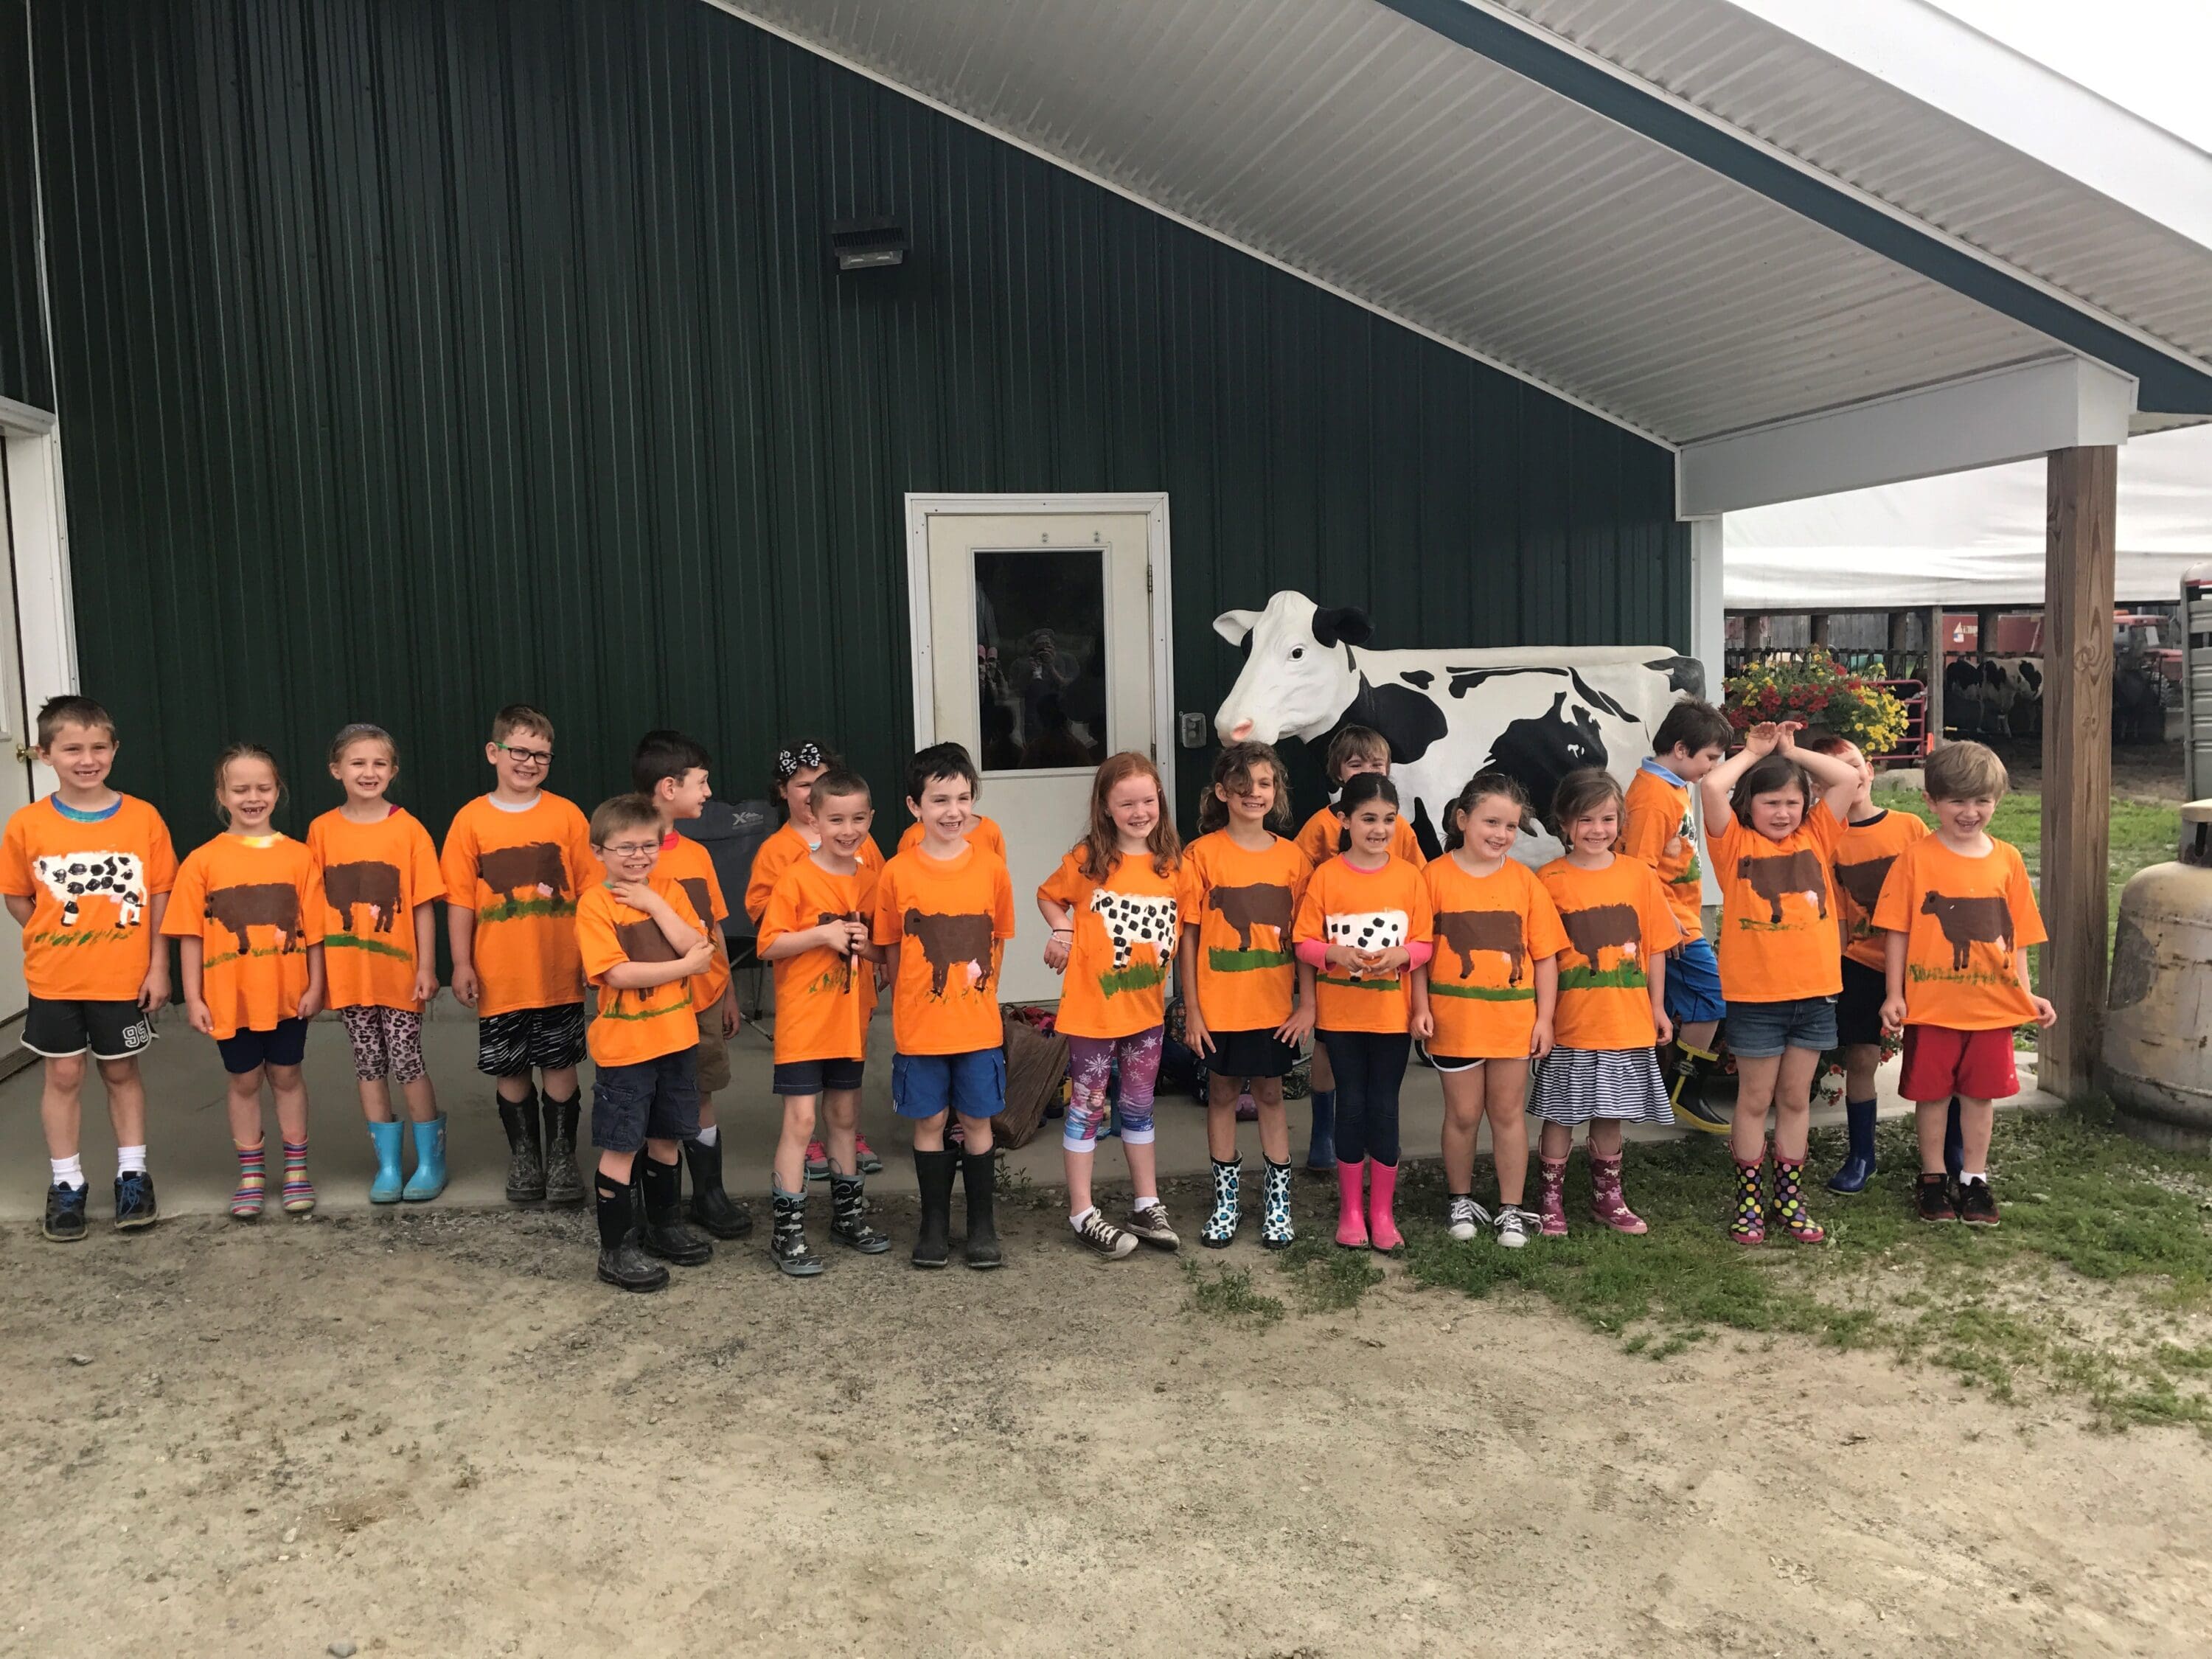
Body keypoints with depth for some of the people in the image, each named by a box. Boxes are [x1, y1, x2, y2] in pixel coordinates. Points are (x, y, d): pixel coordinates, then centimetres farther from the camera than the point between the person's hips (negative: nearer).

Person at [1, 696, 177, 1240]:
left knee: (121, 1072, 13)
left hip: (124, 977, 0)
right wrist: (59, 943, -3)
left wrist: (158, 965, -4)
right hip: (55, 979, 0)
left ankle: (133, 1175, 25)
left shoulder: (143, 818, -8)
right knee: (63, 1075, 9)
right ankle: (66, 1184, 21)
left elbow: (160, 895, -3)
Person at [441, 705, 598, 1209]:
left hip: (559, 973, 0)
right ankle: (524, 1158, 26)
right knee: (511, 1071, 10)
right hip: (499, 975, 0)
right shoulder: (471, 819, -1)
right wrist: (461, 964, -3)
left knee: (560, 1066, 7)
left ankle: (562, 1158, 21)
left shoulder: (565, 814, -1)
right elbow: (459, 899, 0)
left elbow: (589, 889, 2)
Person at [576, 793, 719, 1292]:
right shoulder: (594, 903, -12)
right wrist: (685, 966, -16)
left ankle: (665, 1226, 36)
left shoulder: (668, 890, 3)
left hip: (676, 1039, 5)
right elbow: (618, 973, -21)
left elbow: (699, 948, -9)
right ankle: (616, 1250, 13)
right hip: (623, 1046, -5)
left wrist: (654, 903, -16)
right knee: (621, 1148, 2)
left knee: (666, 1138, 18)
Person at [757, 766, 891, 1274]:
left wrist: (866, 945, -8)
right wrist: (822, 934, -22)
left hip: (851, 1022, 5)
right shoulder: (797, 877, -10)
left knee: (845, 1116, 16)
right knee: (801, 1121, -5)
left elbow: (885, 952, 13)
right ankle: (787, 1231, 4)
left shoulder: (871, 880, 4)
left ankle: (848, 1214, 30)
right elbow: (768, 945, -12)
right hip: (802, 1022, -5)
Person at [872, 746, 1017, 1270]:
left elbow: (997, 943, 7)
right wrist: (906, 1009, 4)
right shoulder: (897, 874, -6)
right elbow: (891, 952, 3)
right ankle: (934, 1223, 24)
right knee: (929, 1123, 9)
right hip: (918, 1026, 0)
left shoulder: (991, 870, -3)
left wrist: (977, 993, 6)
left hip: (978, 1025, 1)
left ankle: (982, 1224, 23)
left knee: (976, 1122, 9)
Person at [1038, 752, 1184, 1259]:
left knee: (1138, 1108, 17)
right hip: (1093, 1006, -3)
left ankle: (1147, 1205, 29)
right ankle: (1083, 1214, 15)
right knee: (1087, 1108, 6)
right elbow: (1048, 896, 8)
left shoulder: (1171, 862, 0)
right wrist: (1061, 928, -9)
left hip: (1147, 1007, 4)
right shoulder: (1087, 860, -8)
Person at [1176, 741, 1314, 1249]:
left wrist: (1307, 1002, -2)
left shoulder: (1292, 856, 0)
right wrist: (1191, 1010, -6)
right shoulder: (1202, 853, -6)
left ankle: (1278, 1201, 23)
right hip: (1219, 1006, -1)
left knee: (1270, 1094, 11)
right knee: (1222, 1094, 11)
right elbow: (1188, 937, -5)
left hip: (1275, 1006, 1)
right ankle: (1226, 1202, 24)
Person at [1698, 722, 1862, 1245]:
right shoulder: (1736, 844, -3)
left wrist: (1793, 752, 6)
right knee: (1755, 1099, 8)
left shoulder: (1815, 838, 7)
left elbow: (1848, 779, 1)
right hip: (1755, 995, -3)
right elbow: (1712, 785, -17)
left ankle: (1790, 1197, 23)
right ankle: (1748, 1200, 17)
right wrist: (1754, 753, -2)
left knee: (1796, 1098, 13)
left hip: (1814, 991, 3)